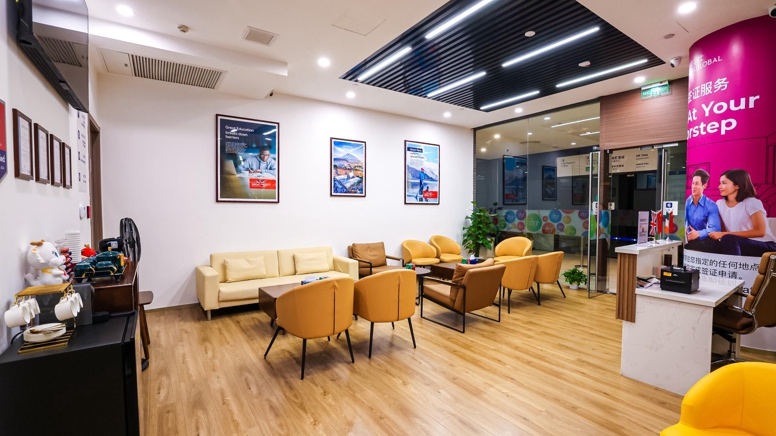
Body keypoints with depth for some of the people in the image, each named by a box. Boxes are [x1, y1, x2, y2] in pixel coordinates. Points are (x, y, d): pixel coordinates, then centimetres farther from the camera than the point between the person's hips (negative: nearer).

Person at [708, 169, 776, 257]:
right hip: (738, 246, 4)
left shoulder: (752, 203, -8)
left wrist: (725, 234, -24)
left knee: (728, 239, -34)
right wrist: (718, 234, -15)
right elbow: (722, 230, 8)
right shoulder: (720, 204, 7)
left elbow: (760, 232, -17)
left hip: (765, 246, -4)